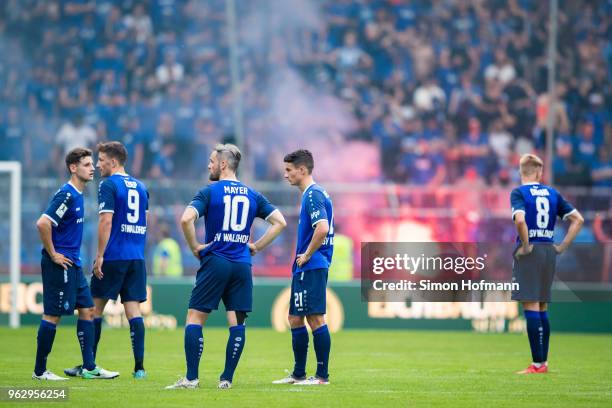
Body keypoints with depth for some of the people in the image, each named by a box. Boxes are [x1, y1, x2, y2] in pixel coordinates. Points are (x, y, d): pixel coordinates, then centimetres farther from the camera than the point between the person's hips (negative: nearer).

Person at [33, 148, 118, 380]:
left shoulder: (78, 195, 13)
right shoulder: (66, 195, -16)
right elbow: (42, 223, -25)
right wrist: (53, 254, -18)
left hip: (73, 265, 10)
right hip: (59, 264, -10)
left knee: (87, 310, 9)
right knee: (53, 315, -4)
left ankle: (89, 367, 11)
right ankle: (39, 371, 4)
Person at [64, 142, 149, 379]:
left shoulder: (109, 185, -8)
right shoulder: (140, 187, 14)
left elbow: (106, 221, -16)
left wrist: (100, 256, -15)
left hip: (113, 256, -6)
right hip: (136, 258, 6)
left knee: (96, 307, 5)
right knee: (133, 309, 3)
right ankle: (139, 367, -4)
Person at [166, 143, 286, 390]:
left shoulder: (209, 192, -3)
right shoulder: (252, 195, 11)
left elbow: (186, 219, -17)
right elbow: (280, 222, 10)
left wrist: (194, 247, -4)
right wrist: (256, 246, 11)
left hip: (215, 261, -4)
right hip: (242, 265, 4)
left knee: (195, 318, 0)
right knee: (237, 322, 6)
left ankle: (191, 378, -6)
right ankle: (227, 379, 3)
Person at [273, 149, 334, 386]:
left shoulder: (313, 195, -14)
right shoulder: (312, 194, 18)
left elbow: (323, 228, -26)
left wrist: (307, 255, -16)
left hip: (311, 267, -11)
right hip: (304, 269, 11)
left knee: (315, 318, -8)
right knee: (295, 319, 14)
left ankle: (322, 375, -5)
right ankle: (298, 374, 20)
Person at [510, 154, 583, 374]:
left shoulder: (519, 193, -6)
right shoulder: (552, 193, 10)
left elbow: (520, 220, -25)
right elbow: (578, 219, 10)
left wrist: (525, 246, -12)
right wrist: (562, 246, 9)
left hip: (529, 252, -6)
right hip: (549, 252, 6)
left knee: (531, 307, -6)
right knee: (542, 308, 13)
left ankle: (538, 363, -10)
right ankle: (543, 362, 15)